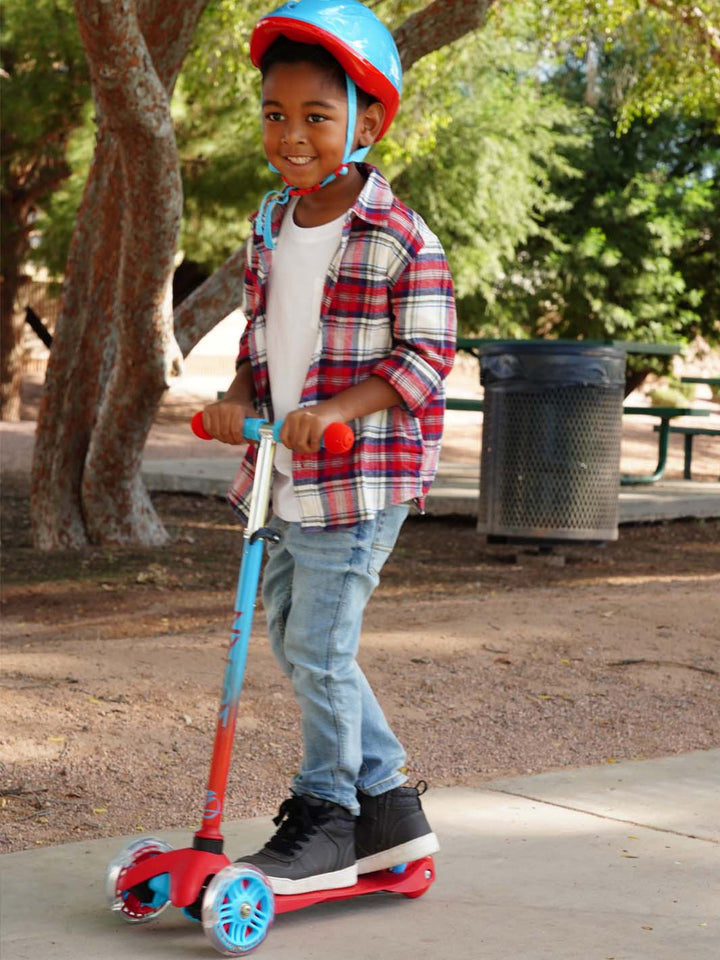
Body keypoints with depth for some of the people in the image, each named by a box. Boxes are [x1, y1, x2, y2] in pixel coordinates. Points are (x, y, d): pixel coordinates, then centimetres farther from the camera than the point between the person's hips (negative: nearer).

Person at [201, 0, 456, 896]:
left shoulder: (400, 239, -11)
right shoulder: (269, 227, 11)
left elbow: (425, 355, -13)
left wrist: (335, 409, -25)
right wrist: (238, 399, 0)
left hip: (360, 478, -8)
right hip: (282, 475, 8)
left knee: (319, 647, -5)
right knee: (294, 643, 13)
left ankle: (326, 821, 13)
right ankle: (390, 806, 25)